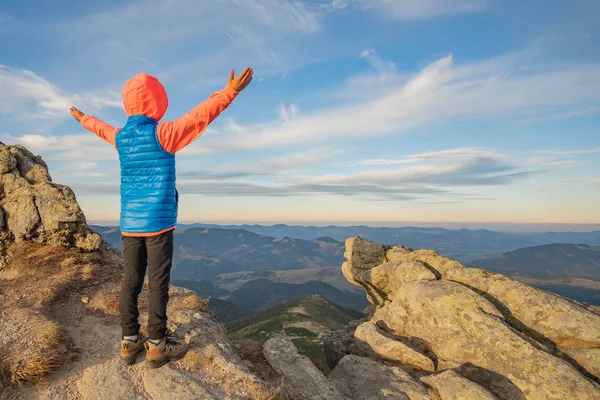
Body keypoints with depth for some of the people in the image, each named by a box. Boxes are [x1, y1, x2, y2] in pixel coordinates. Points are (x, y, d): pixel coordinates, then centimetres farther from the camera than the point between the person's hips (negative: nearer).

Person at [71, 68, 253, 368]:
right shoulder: (162, 133, -9)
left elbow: (102, 128, 32)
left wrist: (83, 118, 54)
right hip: (158, 221, -6)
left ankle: (129, 342, 19)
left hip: (129, 223, 7)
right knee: (158, 283, 0)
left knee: (130, 281, 10)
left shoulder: (120, 137, 10)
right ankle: (157, 345, 9)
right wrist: (230, 91, -11)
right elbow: (200, 115, -13)